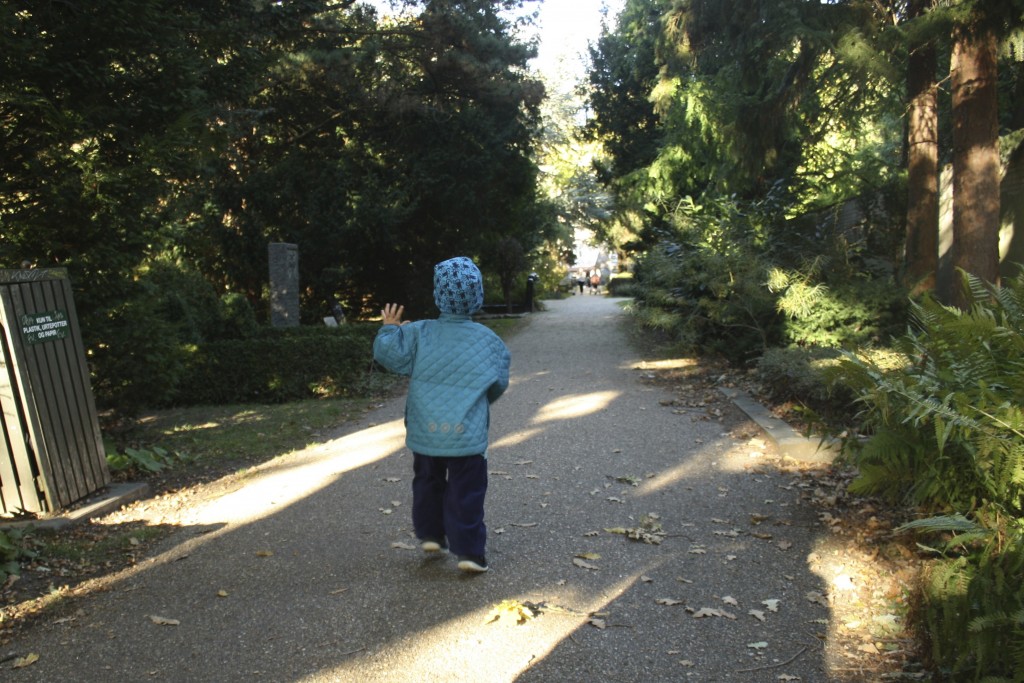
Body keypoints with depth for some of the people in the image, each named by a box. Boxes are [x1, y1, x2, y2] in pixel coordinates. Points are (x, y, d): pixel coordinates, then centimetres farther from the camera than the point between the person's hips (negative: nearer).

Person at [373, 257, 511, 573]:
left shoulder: (420, 333, -5)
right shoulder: (488, 340, -4)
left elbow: (388, 354, -7)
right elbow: (499, 383, 3)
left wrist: (389, 329, 12)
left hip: (425, 432, 2)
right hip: (467, 435, -2)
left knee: (427, 484, 21)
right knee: (466, 493, 4)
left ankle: (430, 534, 31)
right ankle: (469, 550, 5)